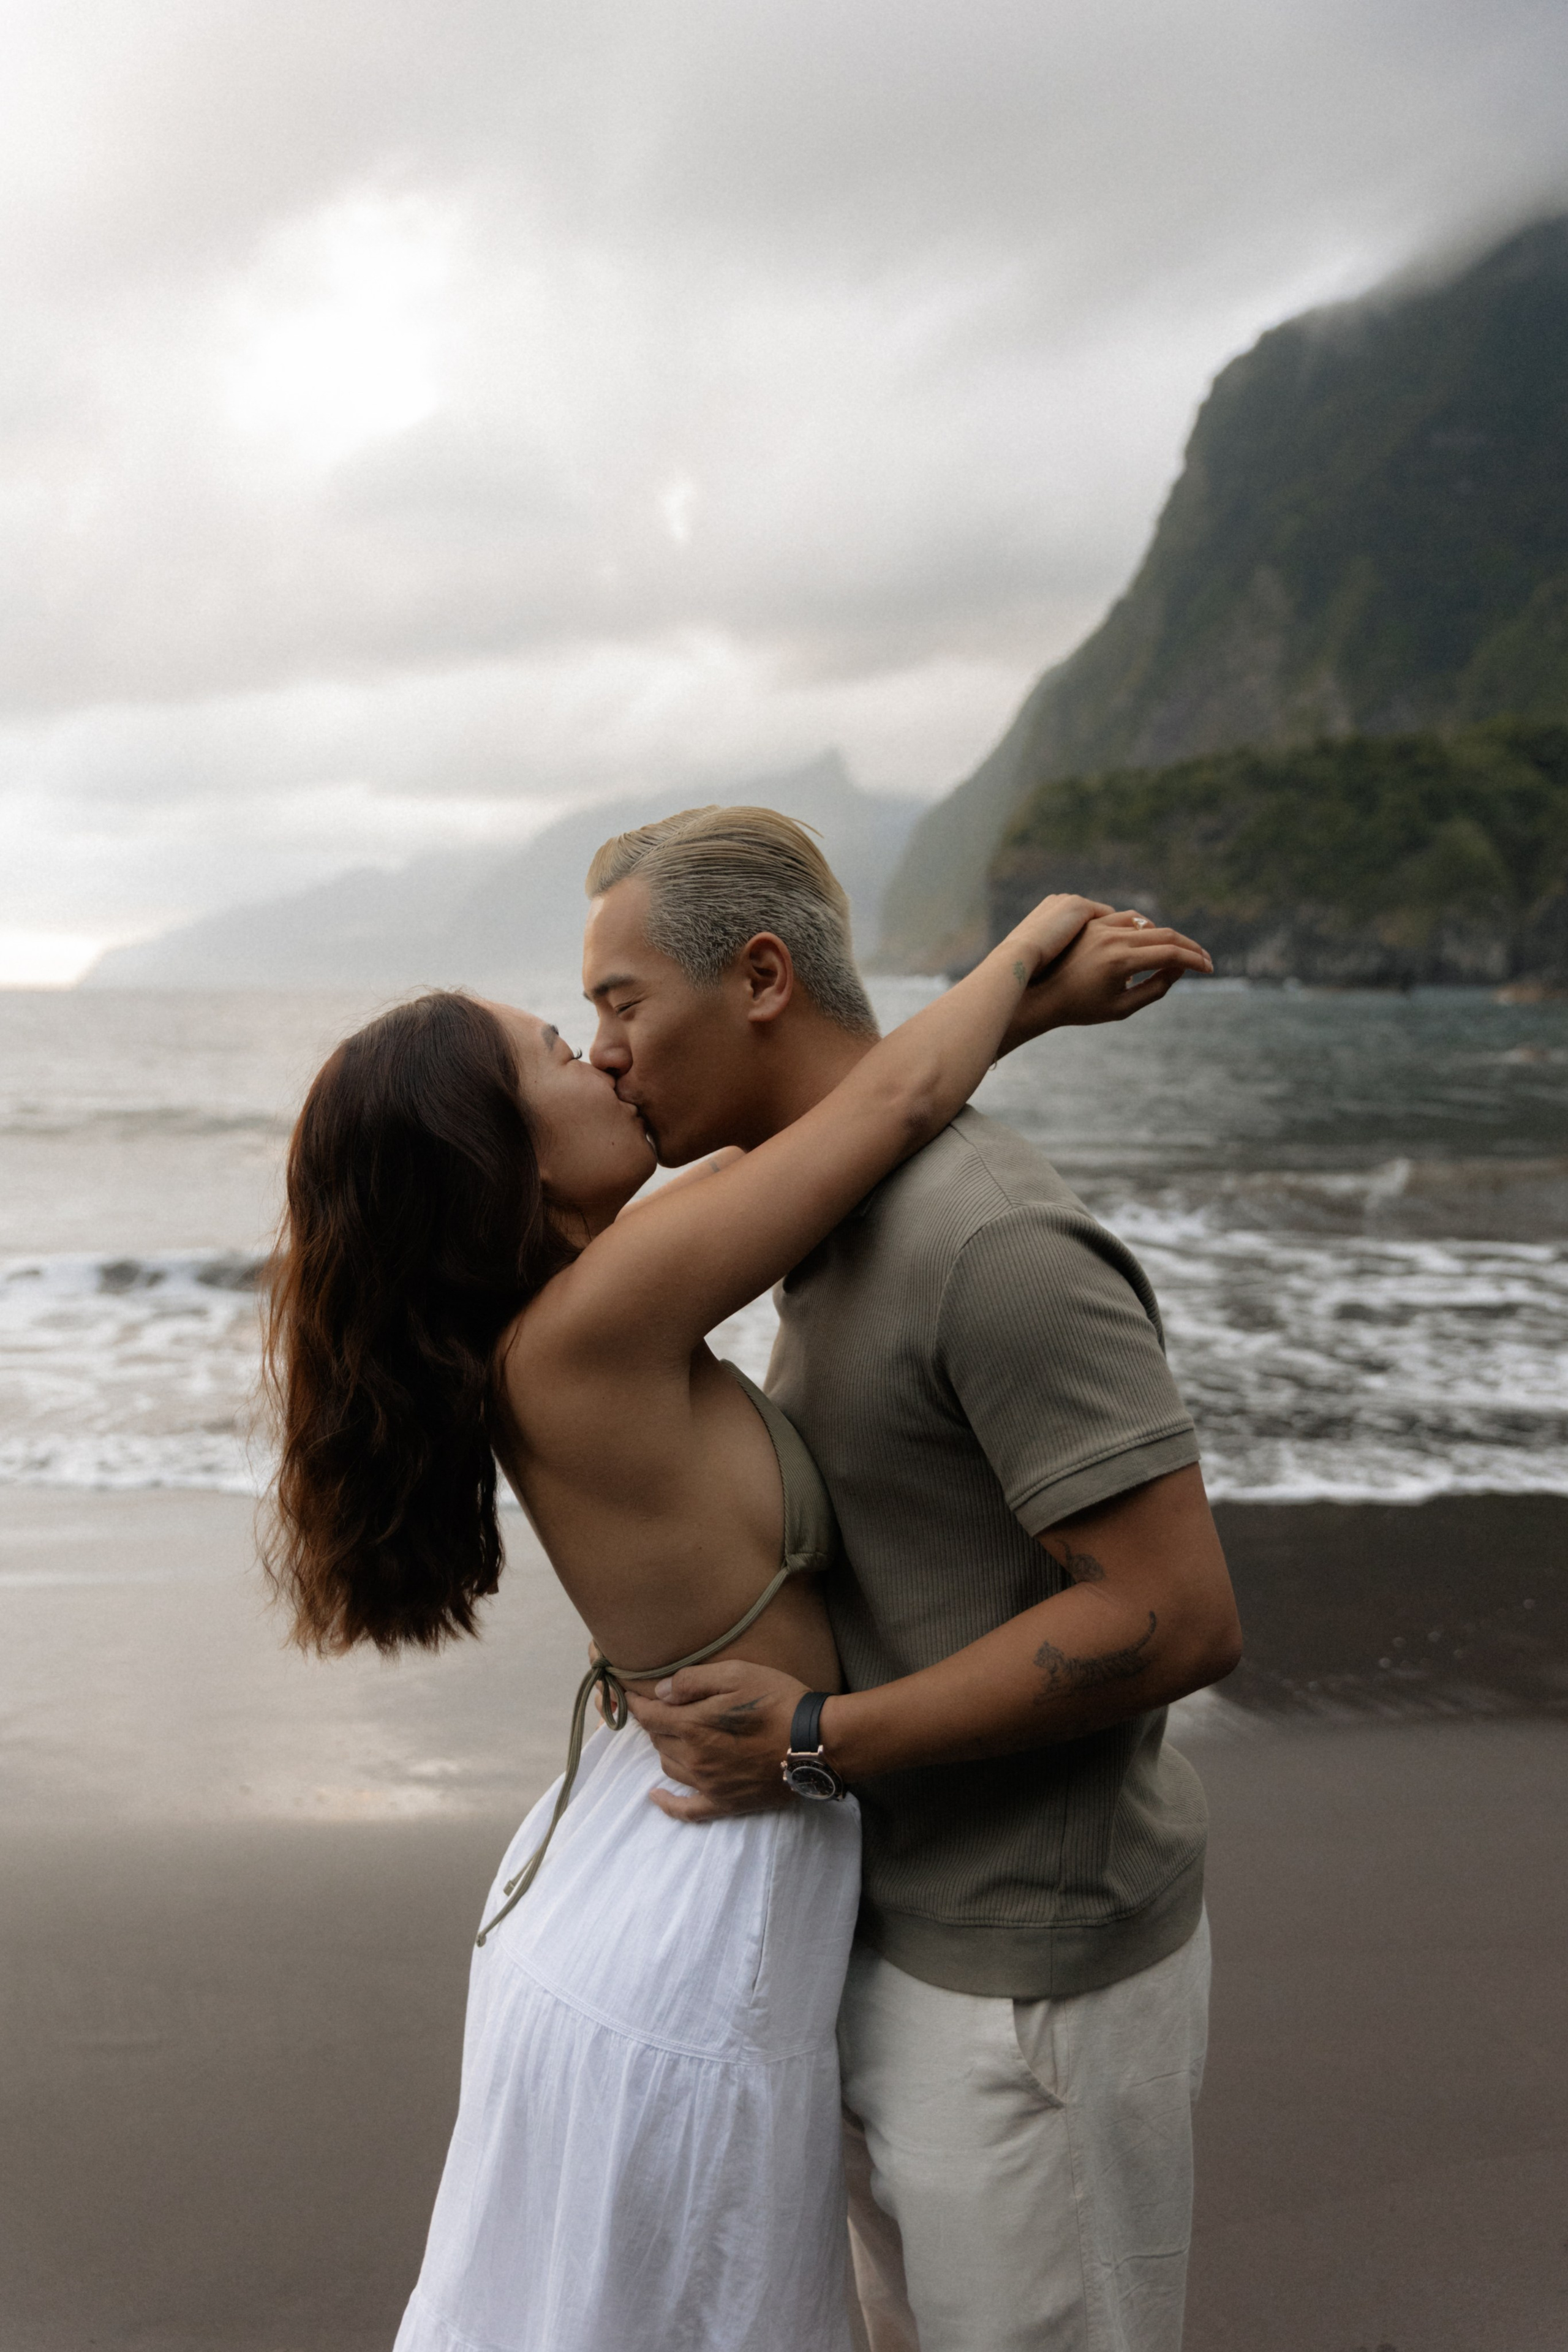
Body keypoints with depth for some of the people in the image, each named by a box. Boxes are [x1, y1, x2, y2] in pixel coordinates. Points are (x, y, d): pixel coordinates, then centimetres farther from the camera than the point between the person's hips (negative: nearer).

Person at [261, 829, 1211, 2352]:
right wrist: (1026, 943, -4)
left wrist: (1039, 1005, 5)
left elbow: (824, 1095, 9)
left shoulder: (531, 1307, -1)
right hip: (683, 1956, -8)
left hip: (617, 1876, 8)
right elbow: (896, 1097, -22)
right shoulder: (590, 1328, -26)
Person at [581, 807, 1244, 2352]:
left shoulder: (995, 1247, -27)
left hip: (1025, 1977, -9)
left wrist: (818, 1744, -24)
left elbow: (1176, 1618, -28)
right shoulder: (845, 1219, 6)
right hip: (903, 1919, 9)